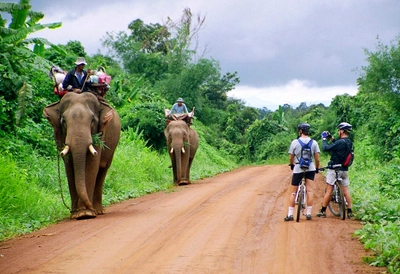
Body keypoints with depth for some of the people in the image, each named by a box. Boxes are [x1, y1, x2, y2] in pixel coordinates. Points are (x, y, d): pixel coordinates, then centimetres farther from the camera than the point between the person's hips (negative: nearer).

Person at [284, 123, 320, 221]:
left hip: (297, 169, -1)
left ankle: (290, 214, 4)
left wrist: (291, 165, 20)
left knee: (293, 192, 6)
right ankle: (308, 213, -2)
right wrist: (317, 168, 14)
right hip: (310, 168, 1)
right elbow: (317, 159, -3)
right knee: (310, 190, 4)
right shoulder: (314, 143, -3)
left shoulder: (295, 142, -7)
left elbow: (291, 158, -1)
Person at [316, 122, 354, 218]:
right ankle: (349, 211, 6)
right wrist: (331, 138, 17)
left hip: (335, 169, -7)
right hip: (345, 170, 7)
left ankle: (323, 211, 5)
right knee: (346, 190, 8)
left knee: (329, 190, 0)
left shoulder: (340, 142, -20)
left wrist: (324, 139, -4)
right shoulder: (349, 142, 6)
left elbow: (326, 148, -18)